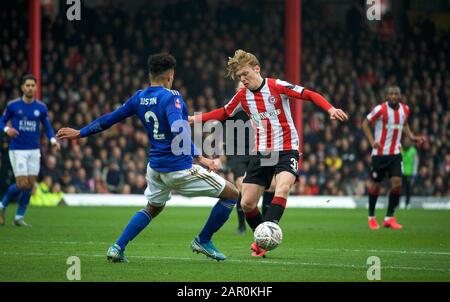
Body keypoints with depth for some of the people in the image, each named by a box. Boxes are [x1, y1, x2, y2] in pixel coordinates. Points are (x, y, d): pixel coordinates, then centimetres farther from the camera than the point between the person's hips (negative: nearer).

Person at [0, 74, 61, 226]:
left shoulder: (41, 107, 3)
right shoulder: (13, 105, -4)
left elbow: (47, 126, 13)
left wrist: (53, 140, -5)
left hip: (34, 151, 4)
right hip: (17, 151, -3)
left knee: (30, 185, 1)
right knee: (22, 184, -11)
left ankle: (19, 217, 15)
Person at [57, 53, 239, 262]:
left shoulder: (139, 98, 4)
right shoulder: (170, 97, -16)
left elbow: (109, 119, 14)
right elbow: (178, 130, -31)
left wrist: (80, 133, 26)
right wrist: (199, 157, -35)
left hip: (155, 166, 8)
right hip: (179, 168, -7)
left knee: (152, 208, 31)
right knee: (232, 194, 5)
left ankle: (117, 248, 16)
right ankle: (203, 241, 14)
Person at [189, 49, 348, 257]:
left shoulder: (277, 86, -11)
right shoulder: (242, 96, 4)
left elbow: (311, 95, -11)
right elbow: (223, 113, 21)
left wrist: (330, 109, -27)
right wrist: (194, 119, 13)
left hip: (287, 150, -5)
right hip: (261, 154, 5)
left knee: (282, 187, -31)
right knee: (247, 203, -1)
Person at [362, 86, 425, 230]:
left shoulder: (405, 109, 1)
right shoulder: (380, 109, -13)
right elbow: (365, 123, -3)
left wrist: (412, 137, 5)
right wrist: (372, 141, -15)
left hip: (395, 153, 3)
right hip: (380, 153, -3)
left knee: (397, 184, -10)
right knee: (375, 185, 5)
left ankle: (389, 218, 1)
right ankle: (371, 217, 23)